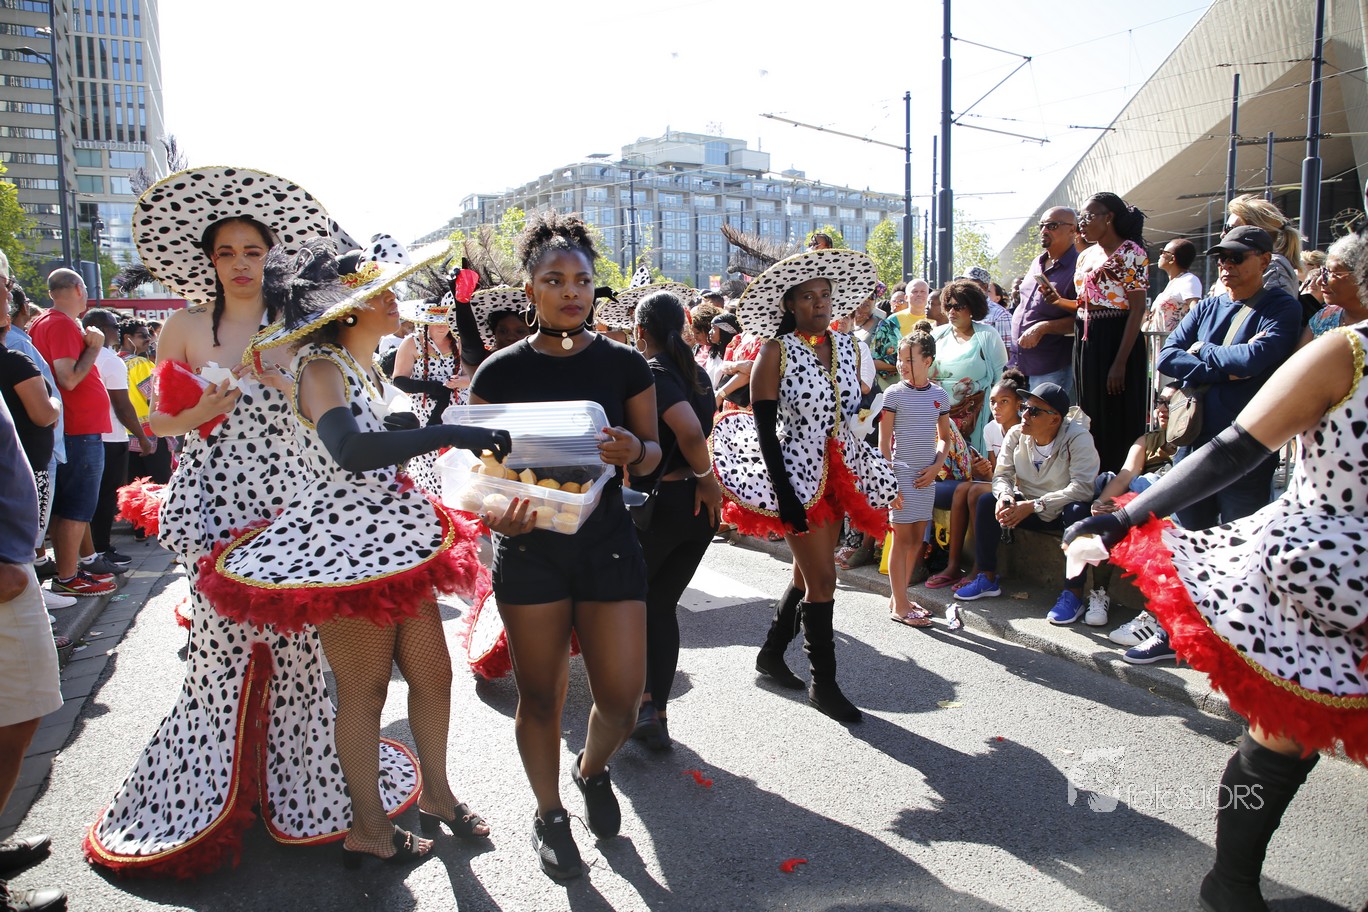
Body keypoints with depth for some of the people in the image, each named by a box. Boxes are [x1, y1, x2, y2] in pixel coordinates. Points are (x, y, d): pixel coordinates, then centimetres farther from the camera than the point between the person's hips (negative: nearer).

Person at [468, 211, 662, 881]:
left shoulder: (624, 365, 1)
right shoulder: (500, 371, -2)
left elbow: (654, 452, 7)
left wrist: (634, 452, -16)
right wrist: (495, 516, -18)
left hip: (607, 538, 1)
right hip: (529, 546, -1)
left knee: (624, 694, 1)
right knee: (539, 695, 8)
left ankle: (593, 770, 36)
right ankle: (549, 813, 34)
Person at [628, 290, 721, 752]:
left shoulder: (650, 374, -15)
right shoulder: (697, 374, 9)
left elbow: (690, 432, -28)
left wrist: (706, 478, -14)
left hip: (659, 502, -7)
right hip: (700, 505, 7)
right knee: (661, 605, 15)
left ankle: (636, 702, 12)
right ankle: (655, 712, 17)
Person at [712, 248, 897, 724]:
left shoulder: (847, 347, 6)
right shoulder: (776, 351, -10)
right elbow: (764, 429, -13)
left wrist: (858, 472, 11)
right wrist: (784, 495, -19)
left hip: (838, 473, 6)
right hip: (796, 473, -6)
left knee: (806, 575, 15)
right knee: (822, 580, -5)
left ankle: (771, 654, 34)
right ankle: (824, 683, 11)